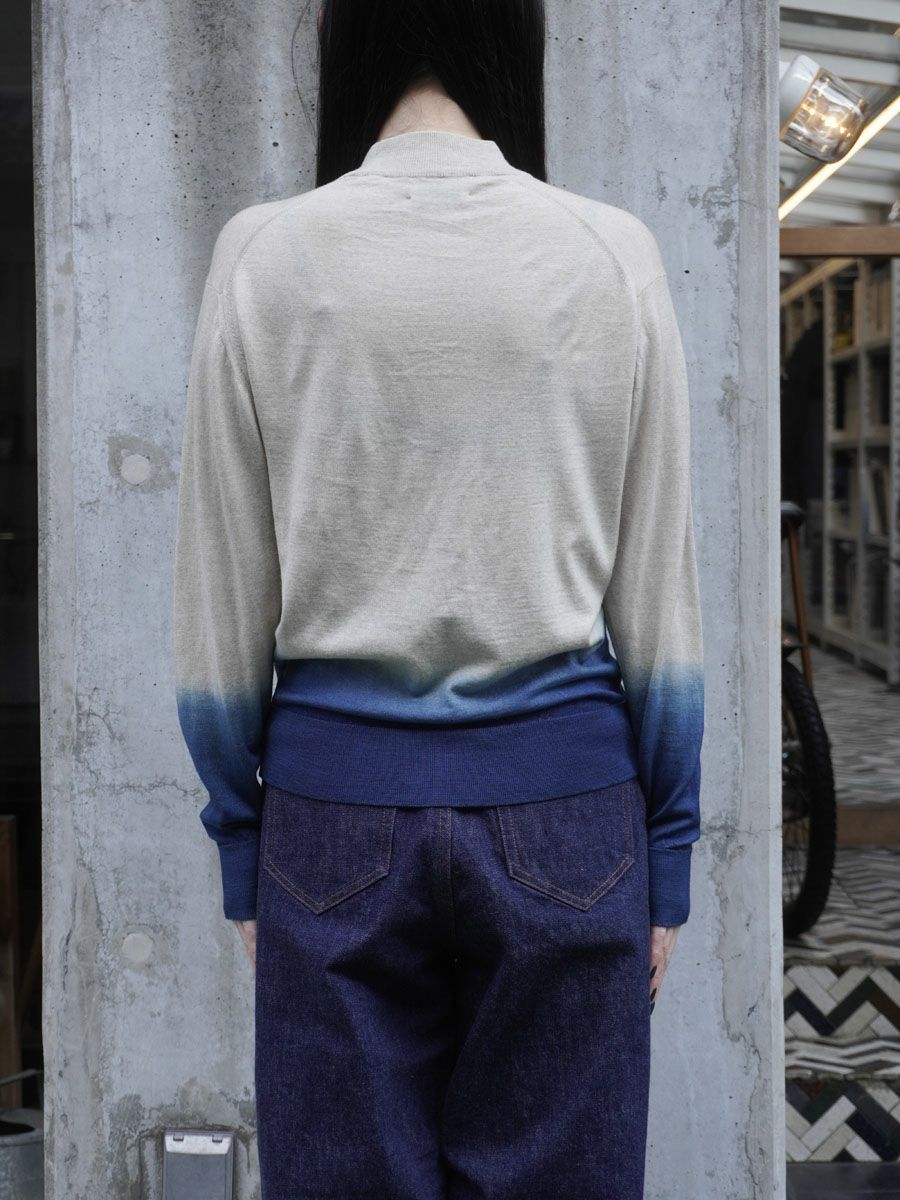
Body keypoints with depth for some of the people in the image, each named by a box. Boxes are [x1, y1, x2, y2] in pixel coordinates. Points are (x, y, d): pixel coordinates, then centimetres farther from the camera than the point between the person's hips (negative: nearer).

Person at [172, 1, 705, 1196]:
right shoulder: (612, 254, -2)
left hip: (336, 794, 0)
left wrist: (242, 842, 9)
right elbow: (657, 591, 1)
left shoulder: (265, 254, -3)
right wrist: (667, 850, 9)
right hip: (562, 793, 0)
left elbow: (227, 596, 0)